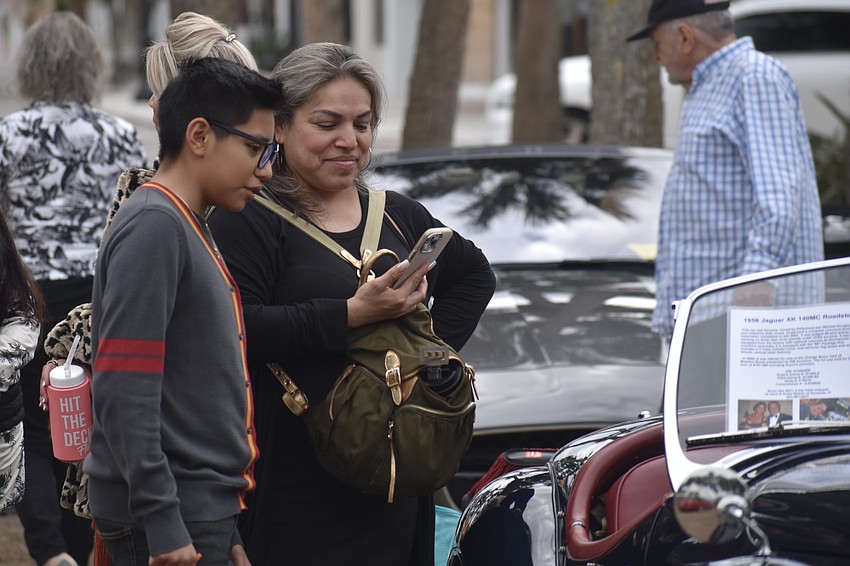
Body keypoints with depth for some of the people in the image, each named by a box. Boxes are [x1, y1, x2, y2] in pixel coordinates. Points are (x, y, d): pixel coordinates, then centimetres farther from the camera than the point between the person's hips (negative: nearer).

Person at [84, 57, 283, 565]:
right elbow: (123, 390, -20)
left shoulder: (191, 231, 18)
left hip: (203, 512, 9)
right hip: (169, 525, -9)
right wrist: (161, 523, -23)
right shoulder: (153, 224, -12)